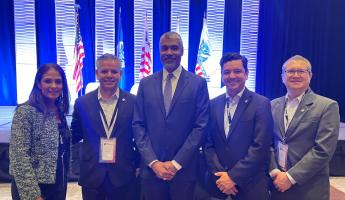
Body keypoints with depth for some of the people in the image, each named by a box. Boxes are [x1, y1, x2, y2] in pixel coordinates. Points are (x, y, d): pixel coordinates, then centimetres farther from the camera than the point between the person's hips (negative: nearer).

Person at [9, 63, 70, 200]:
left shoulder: (60, 111, 4)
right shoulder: (25, 111, -16)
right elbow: (19, 156, -19)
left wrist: (63, 182, 10)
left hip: (58, 186, 6)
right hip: (33, 188, -6)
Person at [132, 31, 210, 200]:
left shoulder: (198, 83, -1)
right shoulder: (145, 84, 6)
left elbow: (200, 126, -5)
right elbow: (138, 125, 3)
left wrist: (176, 163, -10)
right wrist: (153, 162, -7)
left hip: (184, 169, -1)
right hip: (151, 169, 2)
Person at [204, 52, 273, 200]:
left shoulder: (261, 104, -8)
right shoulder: (213, 104, 4)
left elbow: (260, 147, -13)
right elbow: (208, 143, 3)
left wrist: (233, 176, -14)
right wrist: (220, 175, -8)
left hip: (250, 185, -3)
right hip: (219, 182, 3)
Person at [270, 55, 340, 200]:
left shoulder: (327, 106, -8)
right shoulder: (273, 105, 6)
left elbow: (323, 150, -15)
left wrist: (290, 177, -16)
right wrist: (274, 172, -9)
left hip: (309, 188, -3)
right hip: (277, 183, 4)